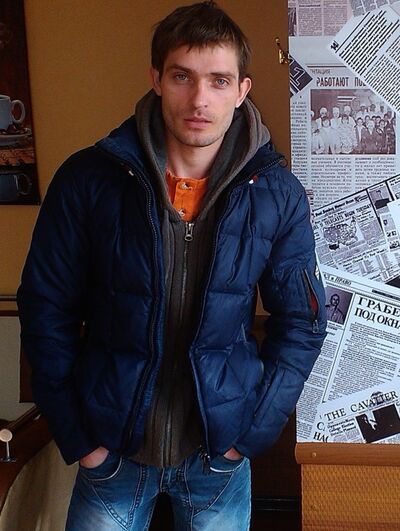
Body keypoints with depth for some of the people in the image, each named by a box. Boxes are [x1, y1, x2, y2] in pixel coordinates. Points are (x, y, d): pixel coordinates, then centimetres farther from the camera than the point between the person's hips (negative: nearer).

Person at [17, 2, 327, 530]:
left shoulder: (278, 194, -9)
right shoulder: (89, 179, -12)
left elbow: (301, 324, -1)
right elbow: (46, 309, -5)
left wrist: (253, 431, -5)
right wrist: (75, 436, -6)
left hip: (220, 453, 1)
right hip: (111, 448, 0)